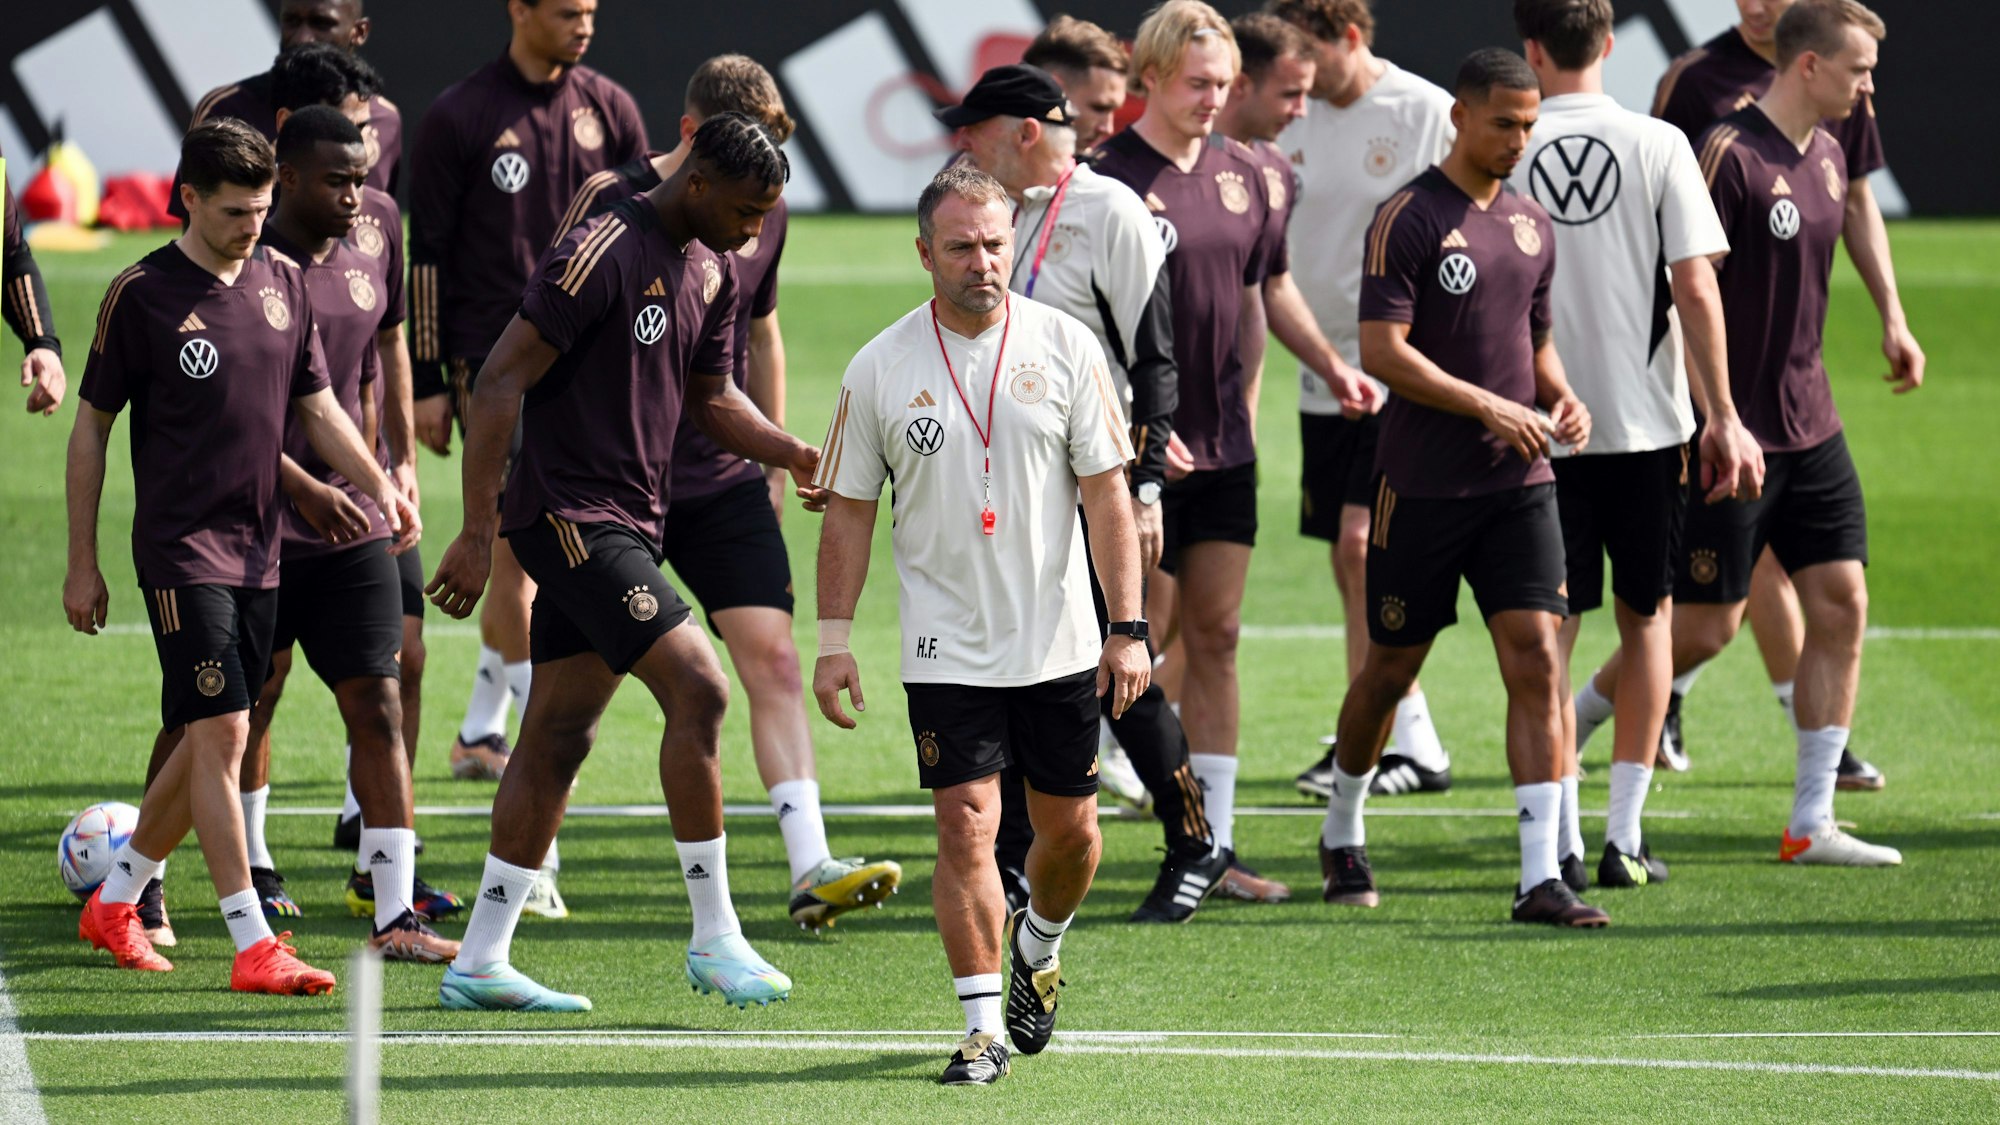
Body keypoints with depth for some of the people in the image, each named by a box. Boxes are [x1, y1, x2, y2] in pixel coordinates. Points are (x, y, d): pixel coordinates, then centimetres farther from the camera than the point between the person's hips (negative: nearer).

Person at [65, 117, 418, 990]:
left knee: (210, 741, 10)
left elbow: (316, 405, 17)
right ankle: (253, 947, -13)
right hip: (181, 548, -6)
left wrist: (378, 485, 2)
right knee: (219, 731, -12)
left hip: (259, 549, 6)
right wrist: (82, 562, -1)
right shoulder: (142, 294, -7)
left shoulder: (281, 282, 8)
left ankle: (116, 901, 28)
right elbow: (91, 426, -2)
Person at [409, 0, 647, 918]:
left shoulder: (608, 110, 8)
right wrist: (427, 381, -4)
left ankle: (482, 727, 24)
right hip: (491, 357, -5)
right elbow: (427, 250, -2)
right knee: (519, 542, -12)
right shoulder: (461, 117, -5)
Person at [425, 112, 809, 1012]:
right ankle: (714, 936, -9)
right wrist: (478, 532, -19)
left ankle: (479, 962, 11)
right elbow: (499, 384, -17)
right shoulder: (603, 254, -17)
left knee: (557, 737, 8)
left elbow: (709, 398, 23)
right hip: (570, 519, -9)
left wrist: (798, 456, 6)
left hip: (628, 525, 9)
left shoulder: (710, 269, 11)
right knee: (697, 689, -16)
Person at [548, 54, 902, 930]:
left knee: (773, 659, -8)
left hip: (726, 482, 5)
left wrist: (774, 458, 21)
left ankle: (811, 870, -15)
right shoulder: (619, 207, -11)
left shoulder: (762, 214, 6)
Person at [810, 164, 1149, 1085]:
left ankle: (1040, 948, 39)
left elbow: (1106, 492, 0)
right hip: (946, 651, -1)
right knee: (967, 827, -10)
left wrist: (1128, 627, -4)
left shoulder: (1064, 346, -2)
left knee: (1070, 829, 9)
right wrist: (833, 642, 1)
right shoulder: (880, 370, -3)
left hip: (1060, 646, 1)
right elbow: (848, 511, 4)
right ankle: (983, 1027, -4)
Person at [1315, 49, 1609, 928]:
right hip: (1422, 485, -5)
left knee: (1537, 664, -9)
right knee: (1391, 667, 8)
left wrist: (1559, 395, 3)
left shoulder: (1532, 224, 12)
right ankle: (1342, 836, 33)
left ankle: (1541, 879, -12)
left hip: (1518, 484, 5)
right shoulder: (1408, 220, -9)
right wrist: (1488, 407, -19)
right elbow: (1382, 351, -15)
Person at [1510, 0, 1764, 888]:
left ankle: (1564, 842, 0)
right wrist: (1724, 417, -1)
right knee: (1647, 616, 15)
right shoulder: (1657, 146, -4)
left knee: (1551, 631, 7)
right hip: (1646, 418, 0)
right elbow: (1695, 291, -7)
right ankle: (1625, 839, 10)